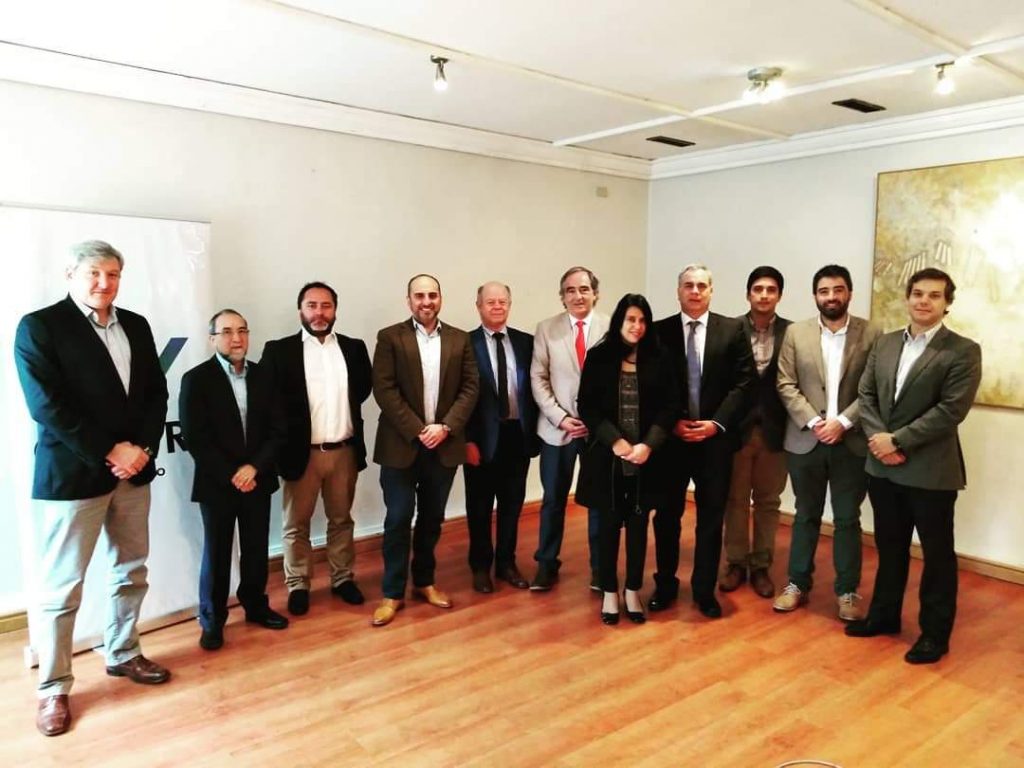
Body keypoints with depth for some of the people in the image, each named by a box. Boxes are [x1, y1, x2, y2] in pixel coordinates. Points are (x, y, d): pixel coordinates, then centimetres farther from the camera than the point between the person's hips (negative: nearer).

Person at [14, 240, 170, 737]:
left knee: (131, 572, 16)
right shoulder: (38, 326, -6)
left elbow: (157, 393, 7)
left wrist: (142, 448, -8)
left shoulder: (136, 326, 10)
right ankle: (53, 689, 18)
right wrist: (109, 452, -16)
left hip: (133, 470, 6)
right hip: (71, 474, -5)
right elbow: (47, 406, -15)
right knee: (60, 587, 3)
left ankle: (122, 654, 34)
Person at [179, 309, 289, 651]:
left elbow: (277, 429, 2)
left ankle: (256, 605, 31)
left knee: (256, 549, 13)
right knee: (216, 553, 6)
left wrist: (254, 467, -11)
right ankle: (212, 621, 21)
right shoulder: (196, 379, -7)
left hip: (257, 478, 4)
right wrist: (231, 476, -15)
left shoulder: (262, 376, 5)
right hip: (217, 483, -3)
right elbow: (194, 439, -12)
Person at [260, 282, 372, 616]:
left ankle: (343, 578, 30)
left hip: (345, 450, 2)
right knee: (296, 524, 10)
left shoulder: (354, 348, 5)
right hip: (301, 451, -2)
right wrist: (284, 441, -10)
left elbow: (363, 389, 9)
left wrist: (344, 410, 0)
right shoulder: (278, 350, -4)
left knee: (341, 520, 16)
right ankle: (298, 585, 24)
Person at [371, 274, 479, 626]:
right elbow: (384, 390, -9)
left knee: (432, 518, 13)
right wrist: (417, 431, -14)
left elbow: (470, 387, 2)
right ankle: (393, 593, 15)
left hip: (444, 444, 3)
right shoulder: (390, 337, -2)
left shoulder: (460, 339, 7)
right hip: (401, 444, -3)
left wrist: (445, 427, -11)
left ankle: (424, 581, 29)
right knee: (398, 520, 2)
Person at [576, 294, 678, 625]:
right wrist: (615, 441, -14)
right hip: (607, 457, -1)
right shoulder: (598, 357, -1)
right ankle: (609, 592, 21)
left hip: (646, 458, 1)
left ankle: (633, 591, 23)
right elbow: (587, 407, -3)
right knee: (609, 523, 7)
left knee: (638, 524, 8)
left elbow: (670, 407, 0)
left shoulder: (659, 360, 2)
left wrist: (648, 445, -13)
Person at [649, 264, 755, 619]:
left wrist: (717, 423, -12)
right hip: (671, 437, 0)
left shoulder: (733, 330, 2)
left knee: (711, 519, 9)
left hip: (715, 437, 0)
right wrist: (671, 423, -10)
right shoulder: (660, 331, 2)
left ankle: (704, 589, 24)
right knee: (667, 516, 10)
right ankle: (665, 584, 27)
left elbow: (744, 382, -3)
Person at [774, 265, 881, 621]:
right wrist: (813, 422, -13)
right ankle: (798, 583, 24)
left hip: (852, 442, -1)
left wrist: (843, 422, -15)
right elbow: (786, 385, -2)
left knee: (847, 518, 9)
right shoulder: (796, 333, 2)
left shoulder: (871, 334, 0)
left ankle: (847, 590, 22)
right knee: (806, 516, 12)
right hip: (805, 440, 1)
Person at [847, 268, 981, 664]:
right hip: (883, 466, 5)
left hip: (931, 469, -5)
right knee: (889, 547, 18)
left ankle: (935, 633, 24)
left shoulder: (963, 351, -8)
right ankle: (884, 614, 34)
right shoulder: (885, 344, 9)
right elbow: (866, 394, 5)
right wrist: (878, 439, -10)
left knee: (937, 553, 9)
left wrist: (898, 440, -17)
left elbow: (951, 410, -16)